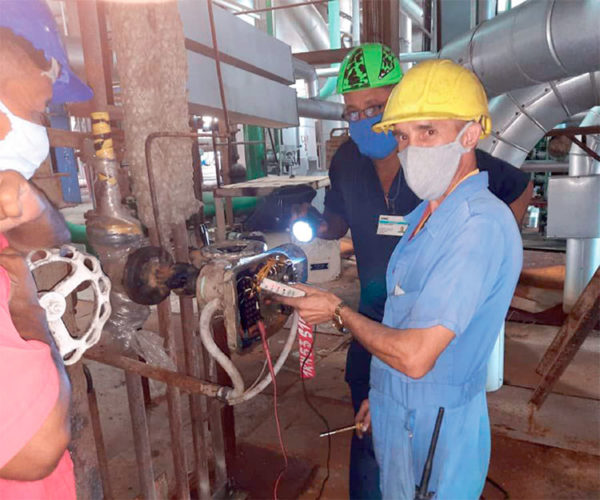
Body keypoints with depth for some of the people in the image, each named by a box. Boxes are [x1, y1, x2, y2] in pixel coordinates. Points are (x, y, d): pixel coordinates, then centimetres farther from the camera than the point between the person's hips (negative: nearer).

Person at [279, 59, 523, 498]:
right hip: (398, 411, 8)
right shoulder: (429, 212, 5)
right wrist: (381, 394, 16)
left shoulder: (482, 223, -27)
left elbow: (415, 356, -30)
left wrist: (337, 311, -15)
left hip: (435, 426, -8)